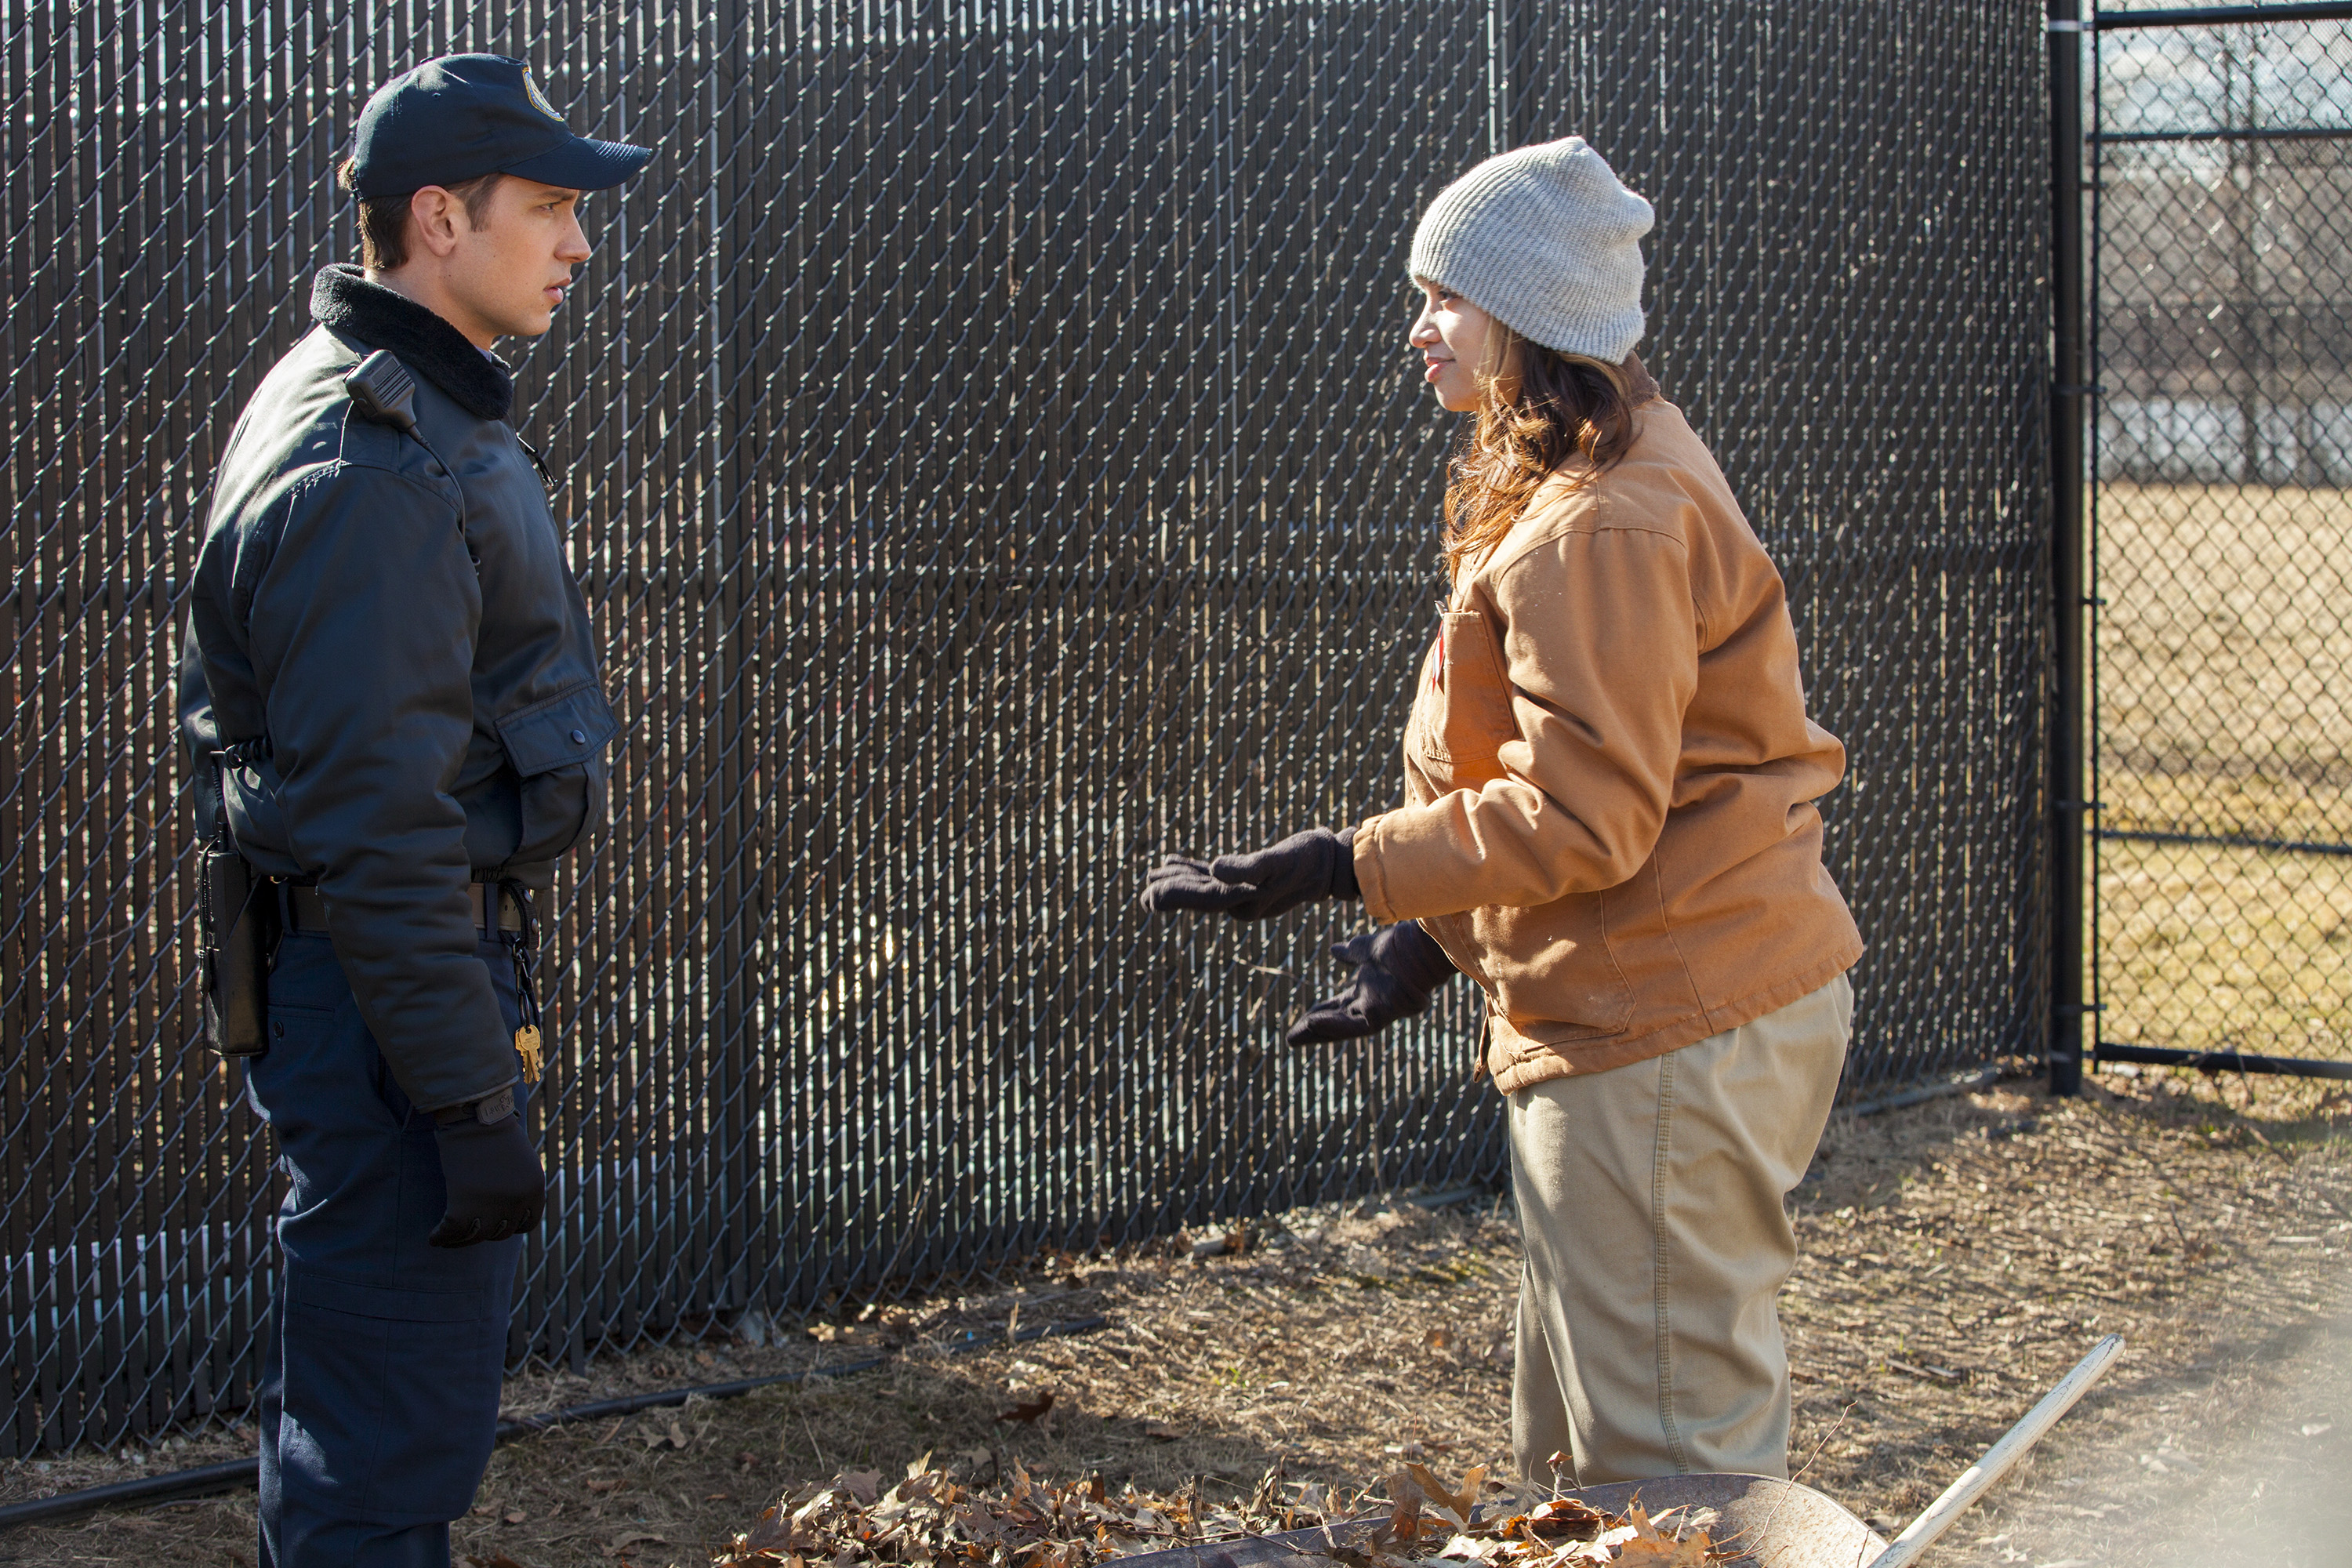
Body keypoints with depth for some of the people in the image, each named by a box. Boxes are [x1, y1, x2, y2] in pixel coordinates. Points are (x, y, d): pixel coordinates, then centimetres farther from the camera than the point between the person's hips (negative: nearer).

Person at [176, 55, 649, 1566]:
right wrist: (471, 1103, -24)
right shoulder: (368, 466, -20)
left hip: (445, 965, 11)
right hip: (389, 990, -11)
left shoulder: (415, 417, 14)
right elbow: (375, 826, -24)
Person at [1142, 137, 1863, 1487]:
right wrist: (1435, 934, 15)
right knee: (1578, 1443, 17)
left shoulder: (1604, 528, -19)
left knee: (1665, 1455, -5)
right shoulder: (1583, 484, 16)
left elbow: (1580, 818, -23)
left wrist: (1347, 867, -20)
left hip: (1670, 1040, -11)